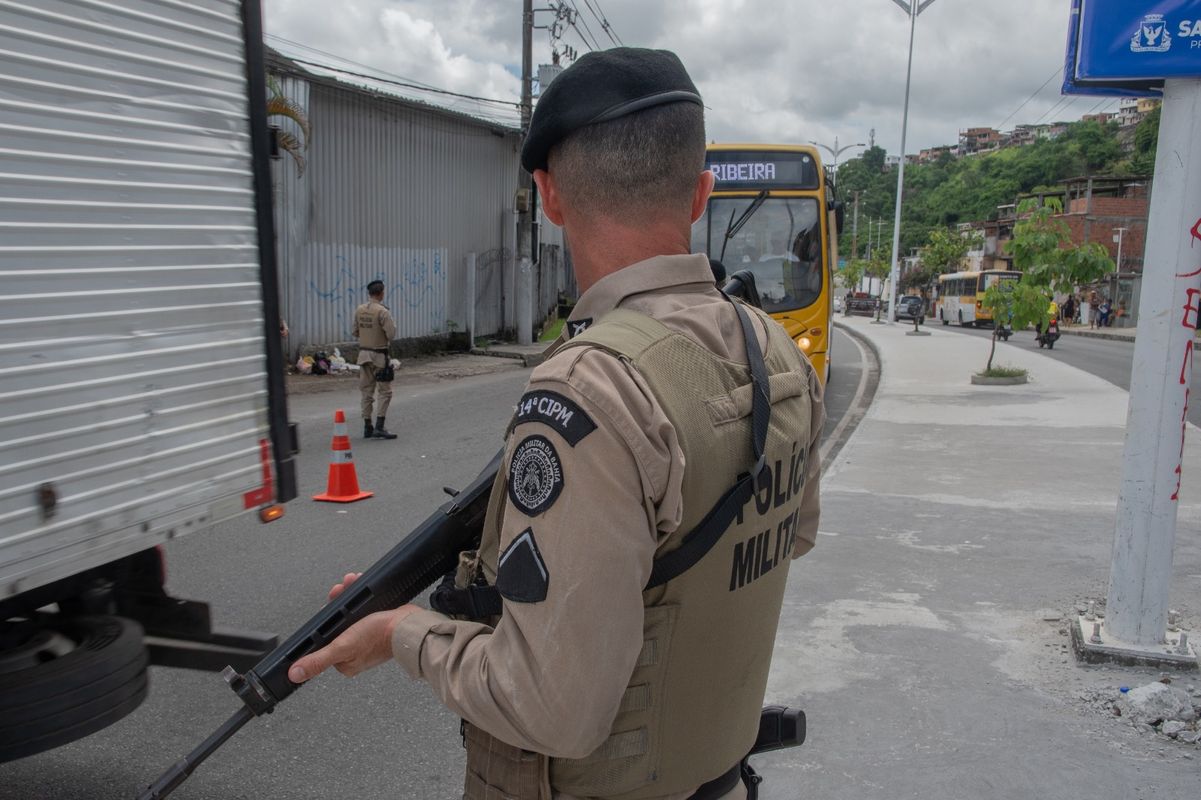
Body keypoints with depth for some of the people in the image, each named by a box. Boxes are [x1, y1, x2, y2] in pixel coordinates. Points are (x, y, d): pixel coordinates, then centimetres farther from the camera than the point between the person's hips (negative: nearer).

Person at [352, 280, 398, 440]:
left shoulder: (359, 310, 4)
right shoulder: (382, 311, -15)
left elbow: (356, 333, 10)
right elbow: (391, 334, -18)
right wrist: (392, 324, 0)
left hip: (363, 354, 6)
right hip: (379, 356, -6)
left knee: (367, 391, 11)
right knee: (384, 391, 0)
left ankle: (367, 427, 15)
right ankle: (379, 427, -6)